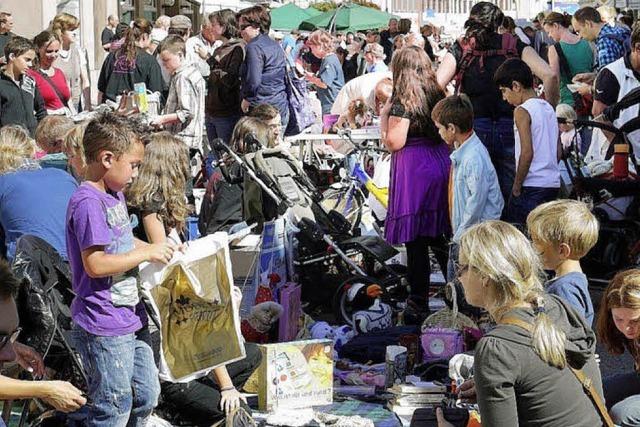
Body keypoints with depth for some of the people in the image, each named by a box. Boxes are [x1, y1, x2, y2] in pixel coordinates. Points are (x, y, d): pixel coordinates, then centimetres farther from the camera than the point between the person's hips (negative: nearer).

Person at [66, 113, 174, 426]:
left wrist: (158, 249, 10)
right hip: (103, 328, -10)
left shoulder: (115, 195, 12)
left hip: (130, 317, 10)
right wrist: (147, 253, -17)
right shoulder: (87, 203, -20)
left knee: (146, 396, 18)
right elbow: (95, 264, -25)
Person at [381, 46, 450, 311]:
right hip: (441, 160, 7)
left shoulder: (403, 100, -13)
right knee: (438, 234, 16)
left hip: (413, 167, -7)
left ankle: (419, 299, 5)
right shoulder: (437, 94, 8)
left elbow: (393, 143, -16)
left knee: (415, 238, 1)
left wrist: (384, 117, -2)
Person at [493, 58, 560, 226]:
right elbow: (557, 152, 15)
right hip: (553, 183, 8)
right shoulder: (549, 108, 13)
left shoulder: (522, 111, -11)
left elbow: (527, 152, -18)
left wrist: (516, 186, -11)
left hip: (531, 185, -8)